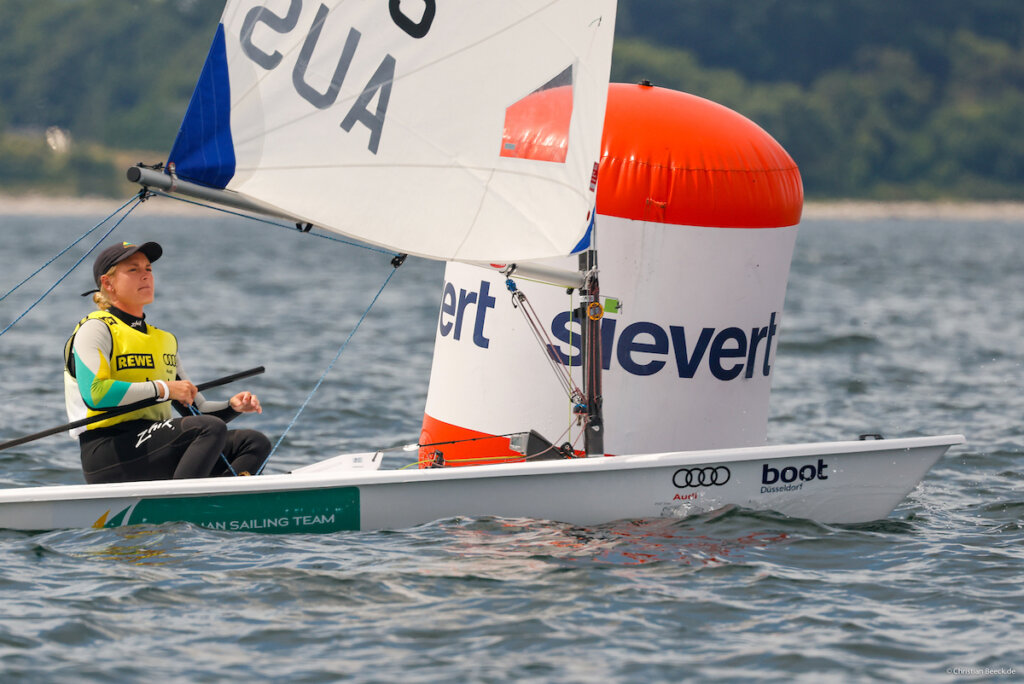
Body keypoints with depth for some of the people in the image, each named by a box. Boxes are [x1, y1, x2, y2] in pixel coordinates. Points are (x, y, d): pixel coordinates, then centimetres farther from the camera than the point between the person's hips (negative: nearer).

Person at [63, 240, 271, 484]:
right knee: (211, 429, -27)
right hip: (107, 453, -8)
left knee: (255, 443, -7)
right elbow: (94, 393, -19)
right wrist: (163, 389, -15)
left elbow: (195, 409, 26)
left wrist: (232, 406, 4)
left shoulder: (164, 339, 25)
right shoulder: (95, 330, 0)